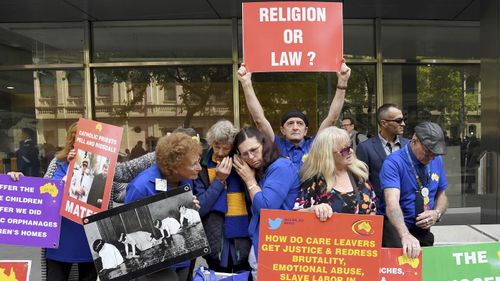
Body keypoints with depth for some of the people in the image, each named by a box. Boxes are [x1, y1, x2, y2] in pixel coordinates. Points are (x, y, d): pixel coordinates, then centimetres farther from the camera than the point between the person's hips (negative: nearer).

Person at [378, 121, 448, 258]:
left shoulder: (437, 161, 5)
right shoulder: (393, 162, -16)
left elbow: (441, 195, 15)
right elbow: (392, 202, -29)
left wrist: (437, 213, -8)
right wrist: (405, 235, -44)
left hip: (423, 230, 6)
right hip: (394, 227, -6)